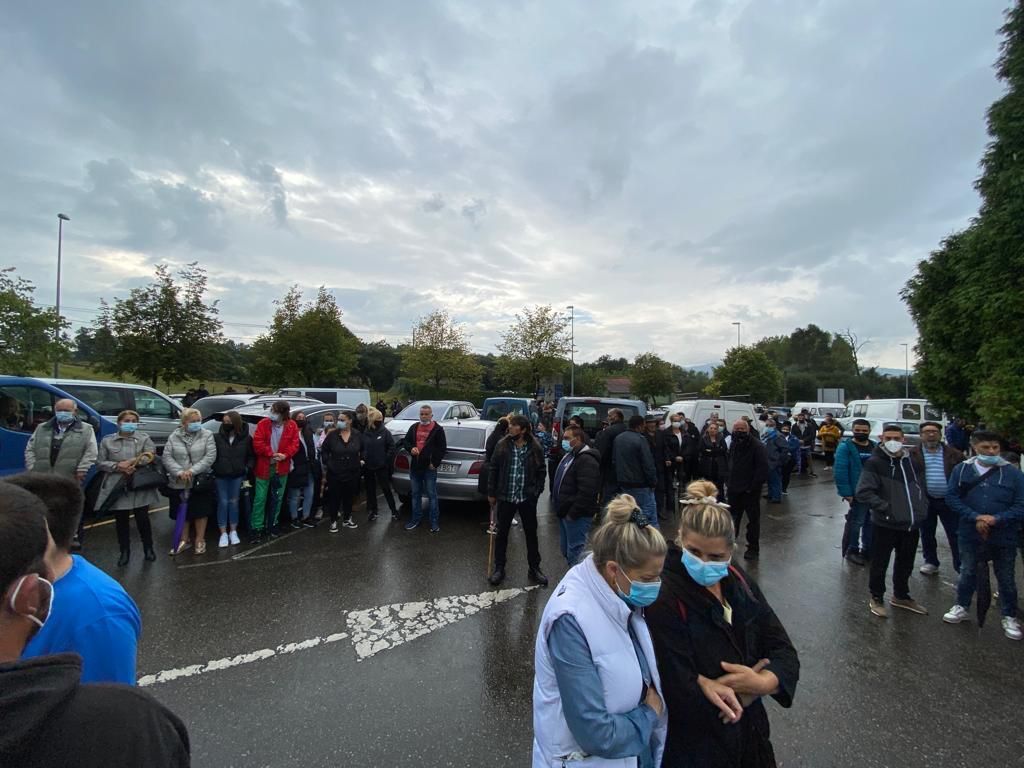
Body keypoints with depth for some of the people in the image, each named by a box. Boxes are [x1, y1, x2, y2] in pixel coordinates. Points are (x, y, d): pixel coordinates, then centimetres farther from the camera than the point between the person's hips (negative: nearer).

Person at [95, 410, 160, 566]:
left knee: (143, 519, 6)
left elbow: (150, 455, -9)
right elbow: (100, 463, 3)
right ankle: (125, 552, 24)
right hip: (116, 488, 1)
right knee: (121, 521, 10)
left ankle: (148, 548, 22)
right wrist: (118, 466, -13)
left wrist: (131, 462, -19)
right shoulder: (107, 440, 7)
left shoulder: (144, 438, 4)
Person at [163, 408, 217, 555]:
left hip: (201, 482, -2)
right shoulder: (174, 437, 1)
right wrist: (179, 472, -18)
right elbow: (167, 457, -4)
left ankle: (200, 540, 22)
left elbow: (210, 456, -11)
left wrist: (192, 470, -19)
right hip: (178, 483, 2)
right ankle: (184, 540, 30)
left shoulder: (207, 435, -3)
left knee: (201, 512, 6)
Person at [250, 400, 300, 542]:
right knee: (260, 498, 0)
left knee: (277, 498, 13)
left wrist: (285, 455, -20)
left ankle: (272, 525, 27)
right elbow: (257, 443, -13)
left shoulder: (292, 426, -3)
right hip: (264, 467, -2)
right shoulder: (263, 423, -9)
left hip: (281, 467, 3)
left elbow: (294, 444, -4)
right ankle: (257, 528, 8)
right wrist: (271, 454, -21)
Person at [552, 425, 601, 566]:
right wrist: (560, 508, 18)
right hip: (565, 512, 10)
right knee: (565, 550, 19)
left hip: (577, 516, -10)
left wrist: (572, 513, -21)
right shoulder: (569, 456, 13)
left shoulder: (586, 460, -20)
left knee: (575, 553, -5)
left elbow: (586, 492, -27)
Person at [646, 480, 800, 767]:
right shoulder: (662, 600, -27)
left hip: (749, 733, 6)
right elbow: (683, 694, -28)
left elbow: (784, 652, -3)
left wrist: (761, 683, -22)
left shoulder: (740, 584, -5)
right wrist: (743, 691, -15)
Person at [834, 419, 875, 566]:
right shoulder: (845, 446, -11)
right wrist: (846, 492, -21)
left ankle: (868, 549, 30)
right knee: (856, 522, 0)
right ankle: (852, 550, 14)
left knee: (871, 522, 16)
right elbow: (840, 471, -17)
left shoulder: (875, 447, 9)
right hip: (857, 493, -6)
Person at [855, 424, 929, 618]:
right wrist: (885, 508, -23)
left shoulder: (910, 460, 7)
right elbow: (863, 492, -19)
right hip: (885, 524, -6)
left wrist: (922, 509, 8)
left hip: (911, 524, 6)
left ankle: (901, 596, 40)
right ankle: (876, 598, 24)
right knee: (880, 564, 7)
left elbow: (919, 487, 20)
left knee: (905, 564, 21)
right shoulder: (875, 462, -13)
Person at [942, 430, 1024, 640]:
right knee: (967, 573, 17)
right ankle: (961, 607, 33)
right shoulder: (961, 470, -5)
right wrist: (975, 517, -17)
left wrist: (996, 519, -20)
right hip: (971, 535, 1)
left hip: (1004, 538, -1)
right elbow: (951, 497, -7)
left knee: (1006, 578, 13)